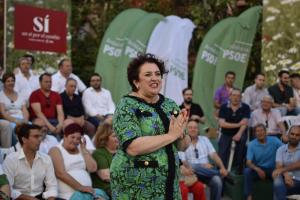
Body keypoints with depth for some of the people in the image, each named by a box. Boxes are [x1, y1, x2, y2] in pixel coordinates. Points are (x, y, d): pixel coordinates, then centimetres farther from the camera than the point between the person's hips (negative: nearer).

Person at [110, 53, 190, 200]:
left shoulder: (170, 105, 8)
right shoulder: (127, 106, -8)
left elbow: (182, 146, 12)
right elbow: (132, 147, -22)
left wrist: (180, 133, -9)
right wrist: (170, 135, -18)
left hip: (168, 182, 5)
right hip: (136, 186, -5)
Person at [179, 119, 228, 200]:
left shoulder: (204, 139, 16)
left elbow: (214, 155, 8)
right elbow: (184, 163, -5)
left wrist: (222, 168, -11)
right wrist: (202, 166, -19)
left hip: (207, 170, 2)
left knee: (217, 181, -32)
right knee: (194, 167, -39)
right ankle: (220, 174, -25)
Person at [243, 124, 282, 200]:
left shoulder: (274, 141, -4)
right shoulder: (252, 144, -3)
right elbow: (249, 162, -10)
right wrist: (258, 169, -30)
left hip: (272, 169, 0)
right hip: (258, 169, 0)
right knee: (247, 171, -29)